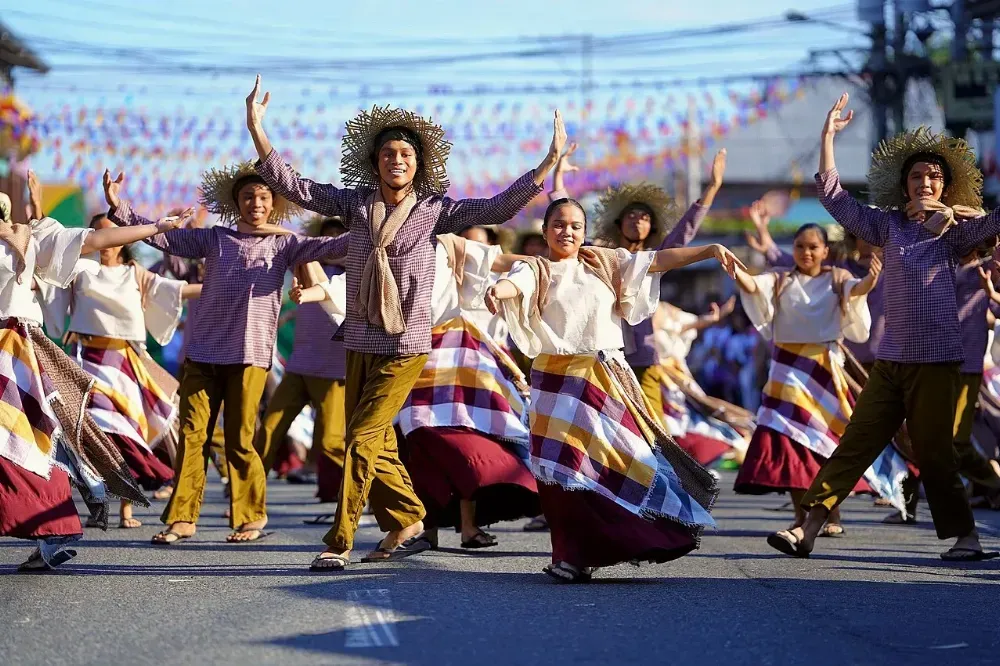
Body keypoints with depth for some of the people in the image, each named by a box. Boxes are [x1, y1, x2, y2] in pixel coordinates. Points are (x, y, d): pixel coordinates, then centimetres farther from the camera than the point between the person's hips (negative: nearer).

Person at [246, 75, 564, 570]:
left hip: (406, 346, -4)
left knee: (362, 437, -10)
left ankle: (339, 541, -5)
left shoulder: (435, 210, -3)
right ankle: (406, 521, 29)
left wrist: (551, 160, -13)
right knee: (376, 442, 12)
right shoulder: (356, 203, 4)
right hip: (360, 341, 4)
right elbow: (292, 186, 2)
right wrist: (257, 130, -7)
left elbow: (498, 208, -7)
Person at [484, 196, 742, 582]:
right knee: (565, 465, -8)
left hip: (608, 378, 3)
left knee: (621, 457, 1)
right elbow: (515, 283, -20)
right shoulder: (537, 270, 2)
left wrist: (711, 250, 1)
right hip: (560, 380, -3)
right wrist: (496, 290, -45)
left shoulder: (605, 263, 12)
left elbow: (658, 260, 8)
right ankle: (573, 555, 1)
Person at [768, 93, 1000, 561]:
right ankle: (807, 530, -3)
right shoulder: (889, 225, 12)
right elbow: (833, 197, 14)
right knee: (855, 444, 0)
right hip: (891, 360, 3)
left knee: (934, 454, -1)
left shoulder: (956, 229, 5)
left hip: (936, 360, -3)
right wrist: (828, 135, 12)